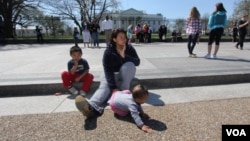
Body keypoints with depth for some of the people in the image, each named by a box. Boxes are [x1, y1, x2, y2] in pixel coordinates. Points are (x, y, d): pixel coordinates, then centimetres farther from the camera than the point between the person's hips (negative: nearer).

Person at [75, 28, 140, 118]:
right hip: (112, 75, -2)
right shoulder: (108, 52, -19)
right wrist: (113, 87, -36)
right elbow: (108, 71, -26)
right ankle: (92, 107, -61)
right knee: (105, 86, -33)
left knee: (129, 65, -30)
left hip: (126, 74, 3)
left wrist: (124, 56, -33)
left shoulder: (129, 48, -10)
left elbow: (137, 62, -18)